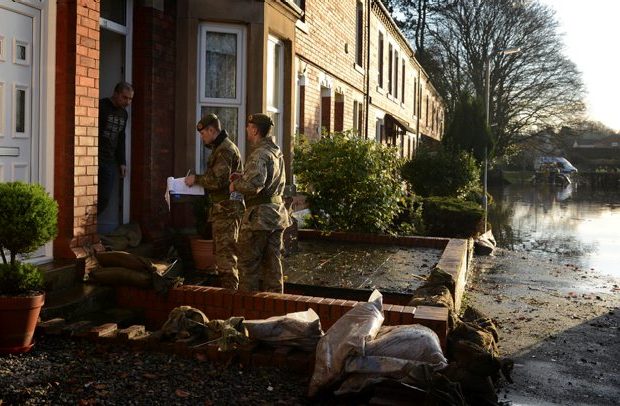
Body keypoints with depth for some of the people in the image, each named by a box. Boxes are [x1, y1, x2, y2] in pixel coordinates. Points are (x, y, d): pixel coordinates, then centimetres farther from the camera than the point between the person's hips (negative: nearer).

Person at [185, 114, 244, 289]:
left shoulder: (225, 150, -14)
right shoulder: (222, 148, 20)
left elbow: (218, 180, -22)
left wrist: (196, 179, -9)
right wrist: (198, 181, 13)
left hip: (227, 208, -11)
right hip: (225, 208, 11)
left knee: (225, 252, -9)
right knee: (224, 251, 15)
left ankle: (229, 290, -6)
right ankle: (229, 287, 22)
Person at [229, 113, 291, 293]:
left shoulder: (259, 155, -17)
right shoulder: (277, 152, 15)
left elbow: (253, 185, -29)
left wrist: (236, 185, -9)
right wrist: (243, 177, 15)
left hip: (259, 216, -9)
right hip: (277, 215, 9)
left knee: (248, 263, 2)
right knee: (272, 263, 14)